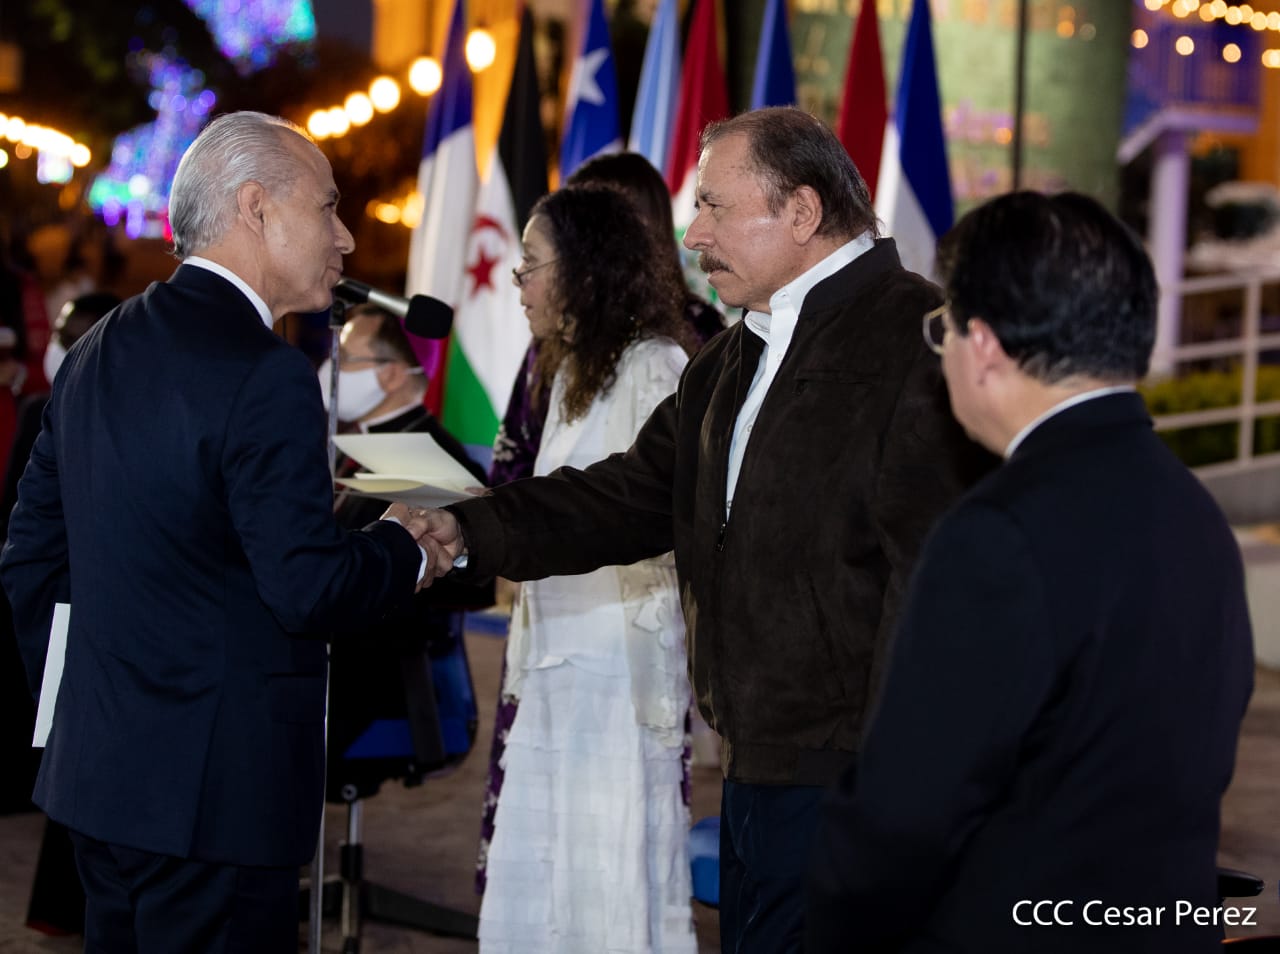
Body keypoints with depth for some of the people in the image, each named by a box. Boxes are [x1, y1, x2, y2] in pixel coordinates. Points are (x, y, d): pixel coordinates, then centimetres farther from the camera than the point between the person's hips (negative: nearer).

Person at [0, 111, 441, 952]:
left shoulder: (97, 352, 9)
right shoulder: (266, 378, -17)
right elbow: (307, 588, -20)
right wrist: (405, 551, -2)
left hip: (99, 767, 8)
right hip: (218, 789, -8)